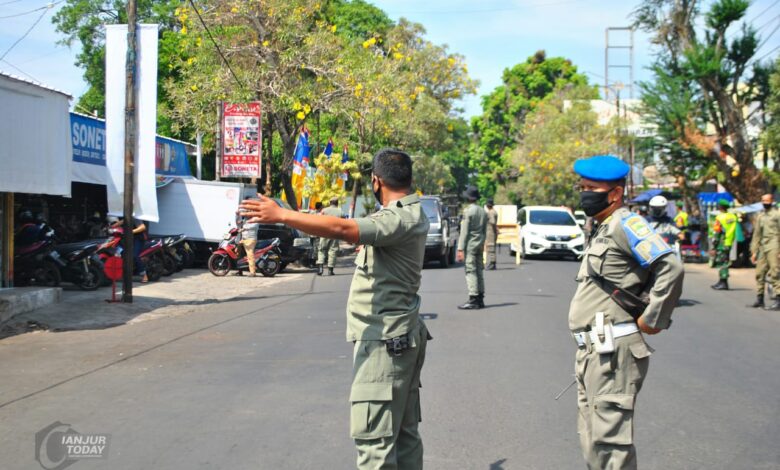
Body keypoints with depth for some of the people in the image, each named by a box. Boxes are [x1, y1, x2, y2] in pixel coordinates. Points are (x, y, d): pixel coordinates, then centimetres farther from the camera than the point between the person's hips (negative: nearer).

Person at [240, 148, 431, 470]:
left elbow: (343, 229, -33)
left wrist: (281, 215, -31)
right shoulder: (410, 213, 13)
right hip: (399, 337, 11)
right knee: (404, 432, 14)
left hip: (384, 340, -11)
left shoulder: (400, 218, -19)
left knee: (373, 435, -9)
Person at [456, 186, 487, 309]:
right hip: (479, 244, 8)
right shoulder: (483, 212, 11)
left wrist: (460, 249, -13)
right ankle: (480, 299, 14)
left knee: (470, 271, -8)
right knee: (479, 271, 11)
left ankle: (473, 300, -11)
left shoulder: (468, 211, -11)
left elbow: (464, 232, -14)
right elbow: (485, 231, 15)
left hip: (470, 244, -8)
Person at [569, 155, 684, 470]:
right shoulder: (601, 230, 18)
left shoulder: (625, 224, -11)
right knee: (592, 441, 17)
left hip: (612, 350, -10)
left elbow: (671, 269, -23)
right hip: (590, 349, 10)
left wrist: (652, 320, -16)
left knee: (609, 439, -8)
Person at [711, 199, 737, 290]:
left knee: (722, 263, -5)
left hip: (722, 244, -7)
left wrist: (714, 246, -10)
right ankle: (721, 282, 22)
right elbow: (735, 232, 12)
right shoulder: (733, 217, 10)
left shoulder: (720, 218, -12)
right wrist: (732, 241, 19)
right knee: (725, 262, 15)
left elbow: (717, 233, -13)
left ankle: (724, 283, -9)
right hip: (729, 243, 7)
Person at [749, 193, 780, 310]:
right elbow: (756, 235, 22)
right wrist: (754, 251, 18)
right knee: (760, 273, 6)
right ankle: (759, 298, 14)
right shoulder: (760, 216, 19)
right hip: (762, 248, 7)